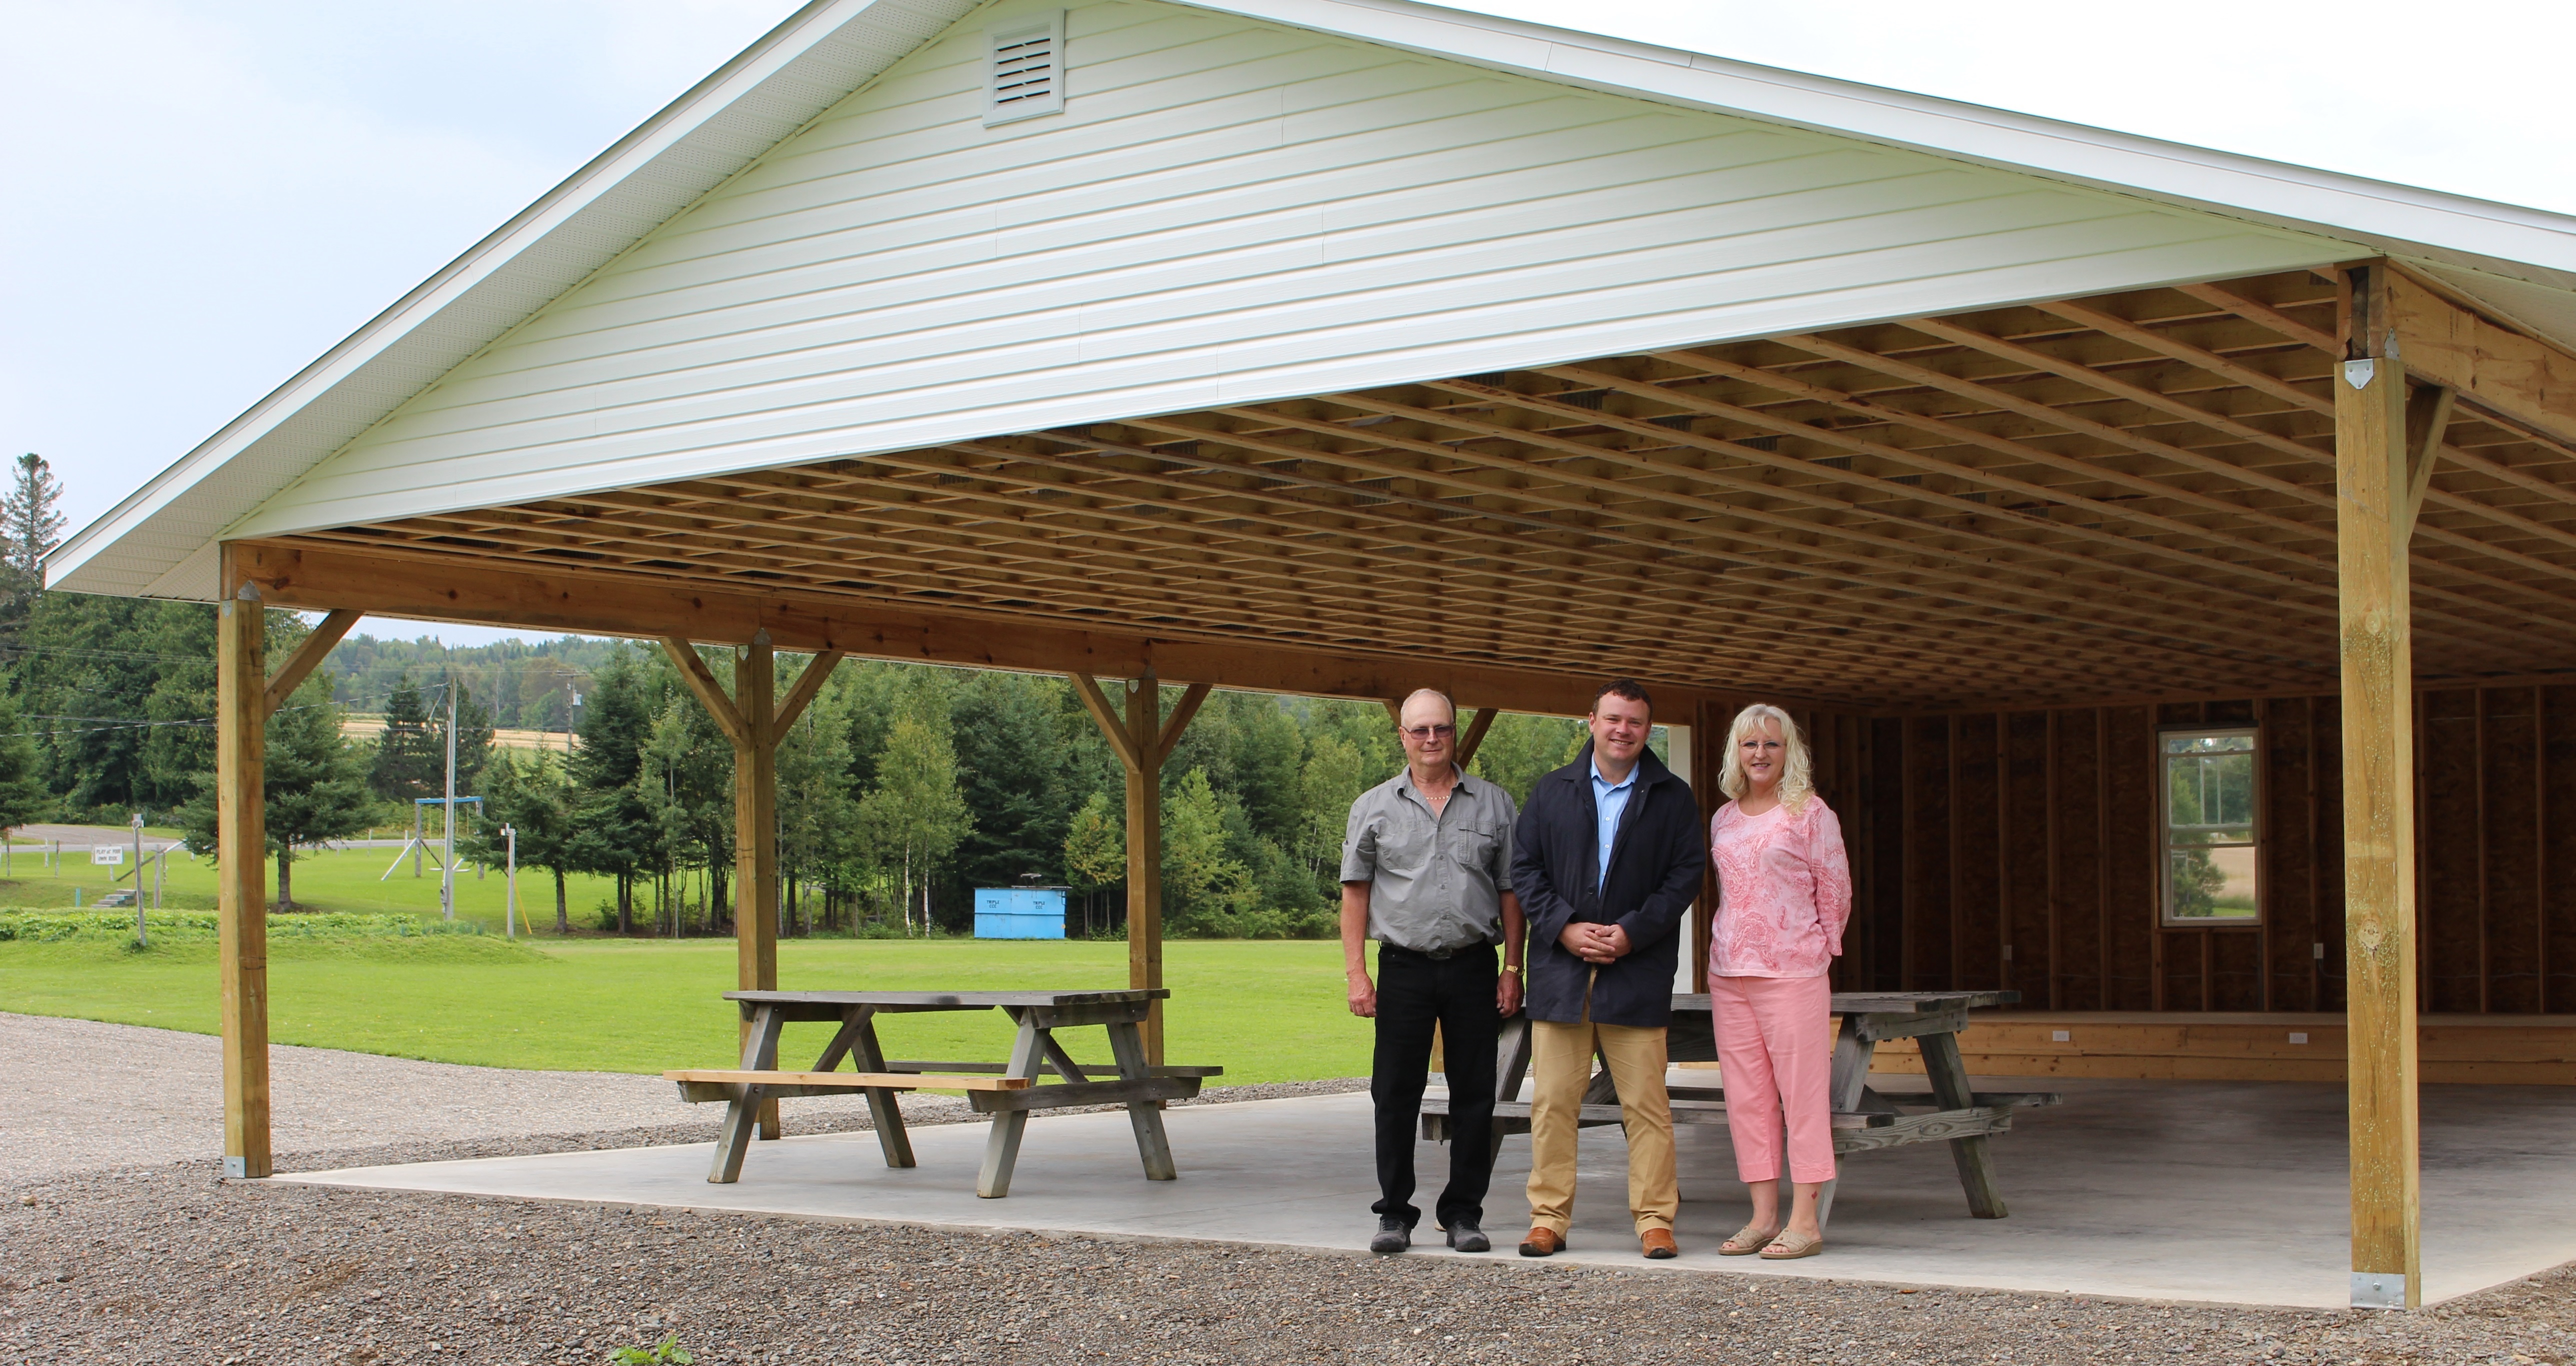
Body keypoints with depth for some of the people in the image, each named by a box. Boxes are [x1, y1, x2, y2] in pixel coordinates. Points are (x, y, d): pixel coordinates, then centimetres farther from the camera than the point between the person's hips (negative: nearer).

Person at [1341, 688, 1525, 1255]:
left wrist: (1512, 968, 4)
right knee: (1395, 1095, 0)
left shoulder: (1493, 804, 9)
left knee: (1474, 1095, 3)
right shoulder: (1375, 808, 7)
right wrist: (1356, 973, -2)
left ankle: (1463, 1213, 12)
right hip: (1404, 969, 0)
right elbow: (1355, 893, 6)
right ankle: (1395, 1214, 9)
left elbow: (1510, 891, 10)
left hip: (1474, 968, 1)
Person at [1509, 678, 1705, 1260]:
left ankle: (1655, 1219, 6)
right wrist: (1564, 927, -7)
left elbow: (1685, 875, 1)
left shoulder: (1673, 798, 6)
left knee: (1646, 1102, -1)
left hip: (1637, 968, -1)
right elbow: (1524, 868, 7)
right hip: (1560, 969, 2)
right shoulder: (1551, 792, 11)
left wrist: (1632, 933, -10)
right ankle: (1549, 1218, 9)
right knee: (1552, 1099, 2)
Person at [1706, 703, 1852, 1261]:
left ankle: (1805, 1220, -2)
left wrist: (1815, 950, 7)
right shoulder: (1723, 820, 13)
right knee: (1745, 1096, 5)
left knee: (1802, 1091, -5)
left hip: (1793, 970, -5)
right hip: (1728, 973, 6)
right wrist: (1731, 946, 15)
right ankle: (1764, 1215, 11)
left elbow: (1834, 892, 2)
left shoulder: (1810, 813, -2)